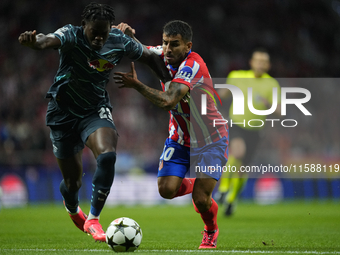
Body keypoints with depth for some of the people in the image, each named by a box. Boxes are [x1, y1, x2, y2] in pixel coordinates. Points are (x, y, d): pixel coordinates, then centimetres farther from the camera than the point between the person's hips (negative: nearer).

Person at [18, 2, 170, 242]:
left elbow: (150, 56, 6)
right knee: (72, 182, 6)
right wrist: (35, 41, -69)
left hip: (96, 110, 2)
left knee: (107, 155, -29)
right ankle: (72, 208, 45)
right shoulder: (71, 36, -23)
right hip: (64, 112, -2)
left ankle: (93, 219, -15)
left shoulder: (119, 42, -12)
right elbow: (51, 40, -46)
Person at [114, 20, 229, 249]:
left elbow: (168, 101, -43)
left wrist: (136, 84, -39)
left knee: (201, 200, -13)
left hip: (210, 140, -6)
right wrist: (129, 34, -11)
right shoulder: (163, 56, -9)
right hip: (179, 138, 6)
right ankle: (193, 186, 26)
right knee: (166, 189, -10)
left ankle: (211, 231, 21)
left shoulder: (193, 66, -30)